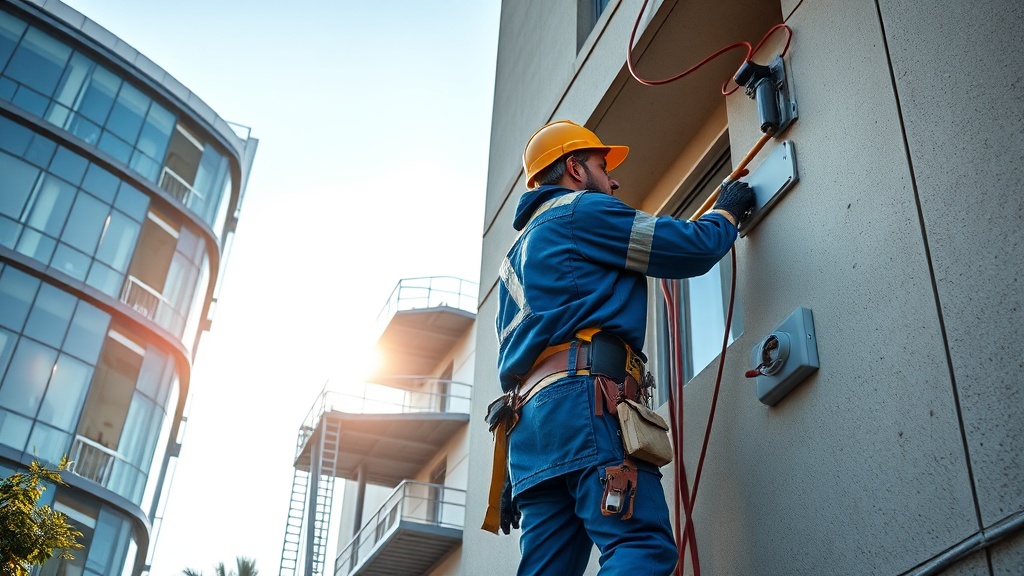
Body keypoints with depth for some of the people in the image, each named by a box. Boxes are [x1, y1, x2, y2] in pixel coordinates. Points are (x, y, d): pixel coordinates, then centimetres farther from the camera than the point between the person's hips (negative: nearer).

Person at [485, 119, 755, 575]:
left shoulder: (517, 256, 34)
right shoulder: (582, 210, 8)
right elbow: (693, 248, 3)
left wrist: (517, 477, 25)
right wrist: (726, 211, 26)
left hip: (528, 415, 9)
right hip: (583, 393, -8)